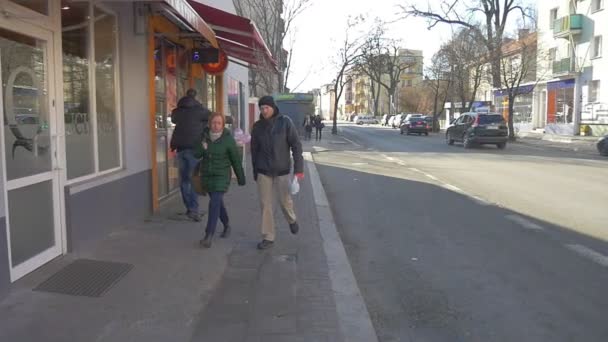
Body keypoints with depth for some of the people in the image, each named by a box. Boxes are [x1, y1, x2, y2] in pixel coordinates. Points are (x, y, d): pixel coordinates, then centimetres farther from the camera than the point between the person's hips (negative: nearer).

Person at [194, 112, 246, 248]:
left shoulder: (228, 139, -14)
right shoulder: (204, 136, -3)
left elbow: (236, 159, -6)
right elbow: (196, 154, -3)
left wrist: (241, 178, 1)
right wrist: (202, 148, -25)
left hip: (222, 176, -5)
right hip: (206, 175, 5)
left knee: (214, 203, -16)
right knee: (218, 202, 18)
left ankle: (208, 236, -14)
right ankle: (227, 225, 40)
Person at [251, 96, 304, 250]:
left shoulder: (285, 122, -8)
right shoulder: (258, 126, 1)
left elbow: (296, 145, -9)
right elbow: (254, 150, 9)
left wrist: (298, 168, -15)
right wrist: (255, 171, 11)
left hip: (282, 170, -2)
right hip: (263, 171, 2)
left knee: (285, 200, 5)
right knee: (265, 204, 2)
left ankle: (292, 220, 38)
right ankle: (268, 237, 13)